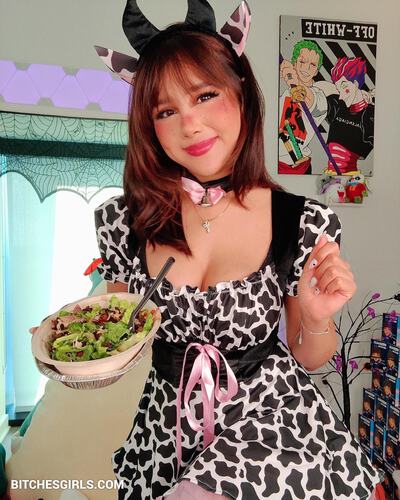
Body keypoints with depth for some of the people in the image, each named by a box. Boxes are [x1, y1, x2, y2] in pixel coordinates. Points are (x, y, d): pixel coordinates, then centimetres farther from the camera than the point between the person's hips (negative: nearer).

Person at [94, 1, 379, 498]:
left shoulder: (306, 224, -14)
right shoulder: (124, 221, -10)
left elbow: (307, 359, -2)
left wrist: (316, 319, -21)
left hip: (266, 419, -1)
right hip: (161, 428, 2)